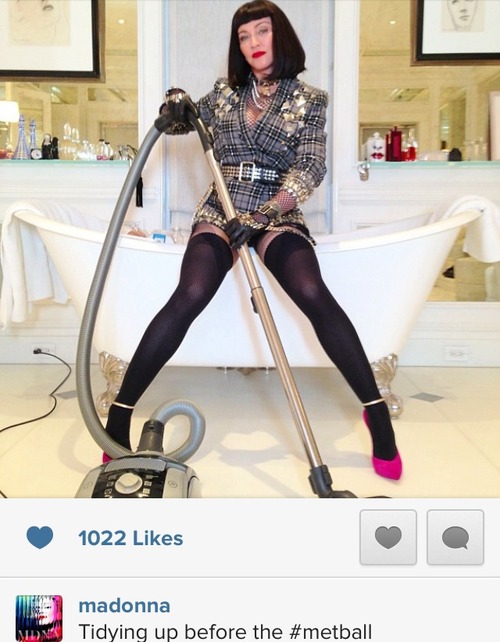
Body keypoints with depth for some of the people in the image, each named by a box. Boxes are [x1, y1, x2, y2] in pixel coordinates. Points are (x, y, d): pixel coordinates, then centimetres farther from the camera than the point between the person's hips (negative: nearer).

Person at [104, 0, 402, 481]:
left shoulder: (309, 100, 8)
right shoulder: (224, 93, 16)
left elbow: (311, 166, -6)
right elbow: (188, 120, 30)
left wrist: (267, 211, -24)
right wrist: (175, 113, 4)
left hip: (278, 213, -1)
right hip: (220, 210, 1)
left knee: (314, 295, -30)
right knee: (189, 296, -27)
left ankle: (377, 412, -22)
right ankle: (119, 414, -22)